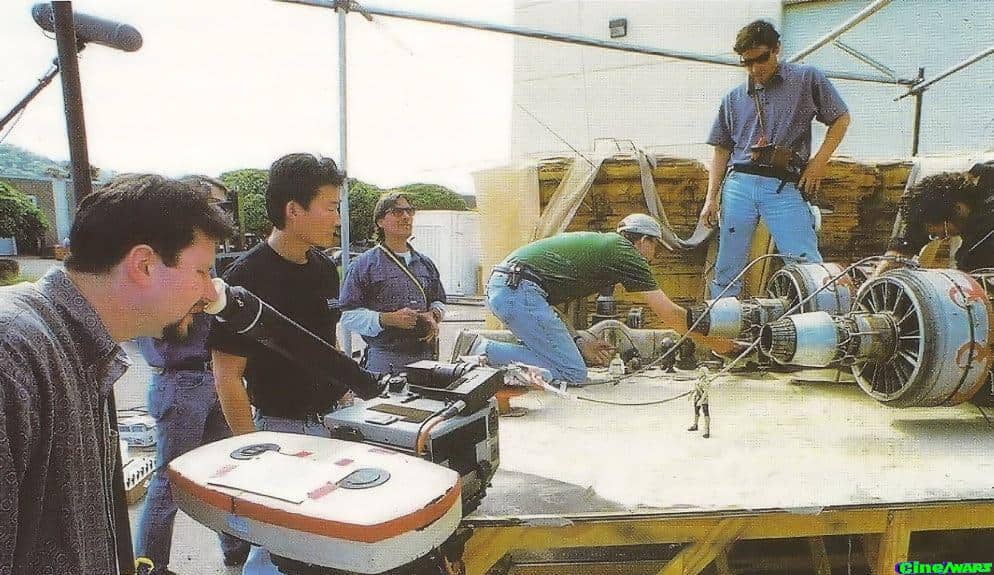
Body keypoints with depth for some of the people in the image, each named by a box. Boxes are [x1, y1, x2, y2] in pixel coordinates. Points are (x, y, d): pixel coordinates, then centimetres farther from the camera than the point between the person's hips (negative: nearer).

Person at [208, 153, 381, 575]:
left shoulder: (325, 269, 5)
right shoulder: (247, 278, -17)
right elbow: (227, 375, -15)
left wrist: (354, 379, 8)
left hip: (330, 421, 7)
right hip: (280, 428, -7)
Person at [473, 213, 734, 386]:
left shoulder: (597, 243, 28)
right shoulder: (626, 252, 3)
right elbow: (670, 314, 5)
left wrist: (578, 343, 14)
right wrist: (714, 343, 19)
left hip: (499, 285, 9)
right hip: (519, 289, -9)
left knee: (568, 356, 16)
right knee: (573, 375, -6)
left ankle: (482, 347, 6)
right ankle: (484, 352, -13)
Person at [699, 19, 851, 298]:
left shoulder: (807, 79, 9)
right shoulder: (734, 99, 16)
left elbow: (841, 118, 12)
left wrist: (819, 162, 0)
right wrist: (711, 198, 9)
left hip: (785, 188, -2)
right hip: (739, 185, 3)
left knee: (807, 265, -10)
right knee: (726, 270, 4)